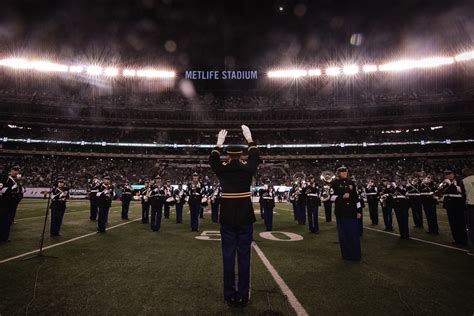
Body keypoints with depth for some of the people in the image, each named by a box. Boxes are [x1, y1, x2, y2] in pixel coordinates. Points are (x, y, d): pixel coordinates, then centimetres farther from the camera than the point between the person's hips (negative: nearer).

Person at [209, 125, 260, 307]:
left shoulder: (222, 169, -3)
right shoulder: (248, 168, -5)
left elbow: (212, 159, 18)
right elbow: (255, 157, 16)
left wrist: (219, 143, 27)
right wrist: (249, 139, 24)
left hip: (227, 218, 1)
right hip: (245, 218, 0)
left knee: (228, 256, 9)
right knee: (244, 256, 8)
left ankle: (230, 295, 20)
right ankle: (243, 296, 18)